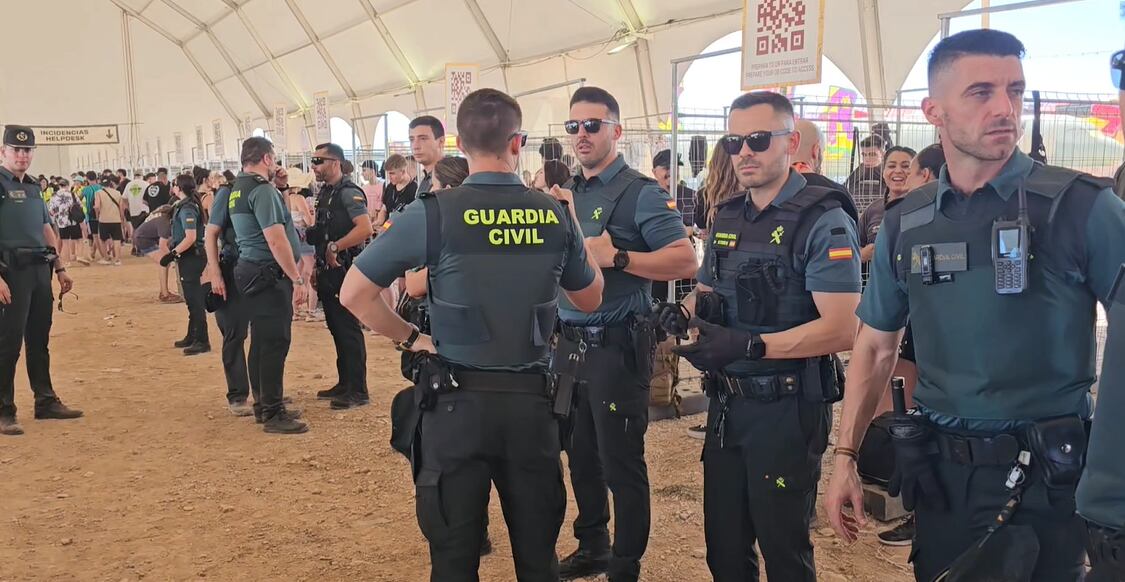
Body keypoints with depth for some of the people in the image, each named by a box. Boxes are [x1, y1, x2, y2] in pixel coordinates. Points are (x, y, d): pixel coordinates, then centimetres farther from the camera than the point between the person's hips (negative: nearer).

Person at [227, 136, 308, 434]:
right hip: (269, 274, -10)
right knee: (275, 342, -6)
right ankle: (273, 414, -2)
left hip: (250, 270, 10)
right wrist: (297, 278, -19)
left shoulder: (237, 189, 14)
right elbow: (276, 240, -21)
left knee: (261, 341, 15)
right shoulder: (263, 190, -15)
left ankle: (263, 404, 24)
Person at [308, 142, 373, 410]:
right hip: (327, 271, 9)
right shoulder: (325, 192, 13)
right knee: (336, 329, 15)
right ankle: (344, 383, 26)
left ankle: (358, 391, 2)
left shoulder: (349, 192, -14)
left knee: (348, 329, -5)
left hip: (344, 270, -9)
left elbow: (365, 229, -26)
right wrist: (308, 234, 4)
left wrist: (335, 247, -23)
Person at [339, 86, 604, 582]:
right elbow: (590, 298, 14)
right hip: (531, 399, 3)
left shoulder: (433, 213, -11)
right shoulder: (555, 214, -2)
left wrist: (409, 338, 3)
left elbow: (354, 294, -8)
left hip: (458, 401, -2)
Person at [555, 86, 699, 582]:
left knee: (621, 463, 3)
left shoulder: (640, 192, -10)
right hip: (569, 341, 7)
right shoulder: (565, 192, 11)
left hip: (617, 346, -7)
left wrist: (615, 257, -24)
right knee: (580, 455, 18)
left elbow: (685, 262, -19)